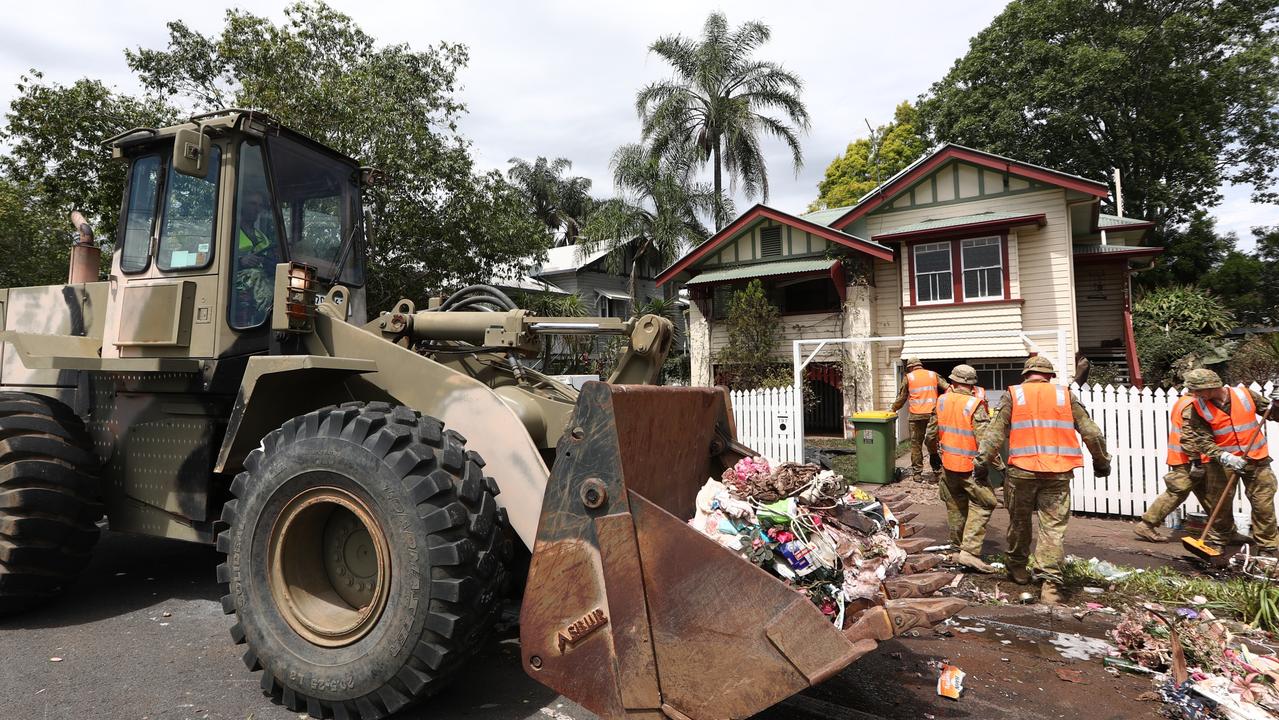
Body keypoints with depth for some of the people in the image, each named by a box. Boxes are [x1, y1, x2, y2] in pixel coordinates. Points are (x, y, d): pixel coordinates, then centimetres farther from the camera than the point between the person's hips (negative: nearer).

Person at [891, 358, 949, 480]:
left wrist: (893, 409, 21)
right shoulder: (933, 375, 11)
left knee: (916, 443, 5)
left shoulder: (908, 377, 6)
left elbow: (901, 397, 8)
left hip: (916, 415, -2)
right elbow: (948, 388, 1)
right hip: (933, 414, 2)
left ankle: (917, 472, 6)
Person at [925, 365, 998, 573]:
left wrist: (933, 453, 25)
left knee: (955, 507, 16)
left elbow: (931, 433, 10)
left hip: (947, 464, 5)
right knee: (983, 504, 2)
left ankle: (958, 548, 27)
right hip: (969, 466, -5)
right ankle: (969, 551, -7)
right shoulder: (974, 405, -14)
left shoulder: (942, 401, 2)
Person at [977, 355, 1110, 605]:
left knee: (1019, 521, 17)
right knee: (1054, 527, 2)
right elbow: (1091, 432, 8)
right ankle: (1050, 584, -5)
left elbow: (994, 433, -4)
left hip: (1022, 470, 0)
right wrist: (1102, 462, 21)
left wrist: (982, 463, 0)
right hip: (1058, 472, 0)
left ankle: (1018, 569, 32)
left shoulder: (1013, 395, 4)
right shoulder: (1065, 395, 7)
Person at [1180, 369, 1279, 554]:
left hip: (1256, 458, 0)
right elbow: (1201, 440, -13)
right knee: (1218, 504, 6)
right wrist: (1224, 457, -25)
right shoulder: (1197, 408, -9)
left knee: (1263, 504, 4)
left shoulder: (1245, 394, -7)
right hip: (1221, 461, 0)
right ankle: (1217, 542, 22)